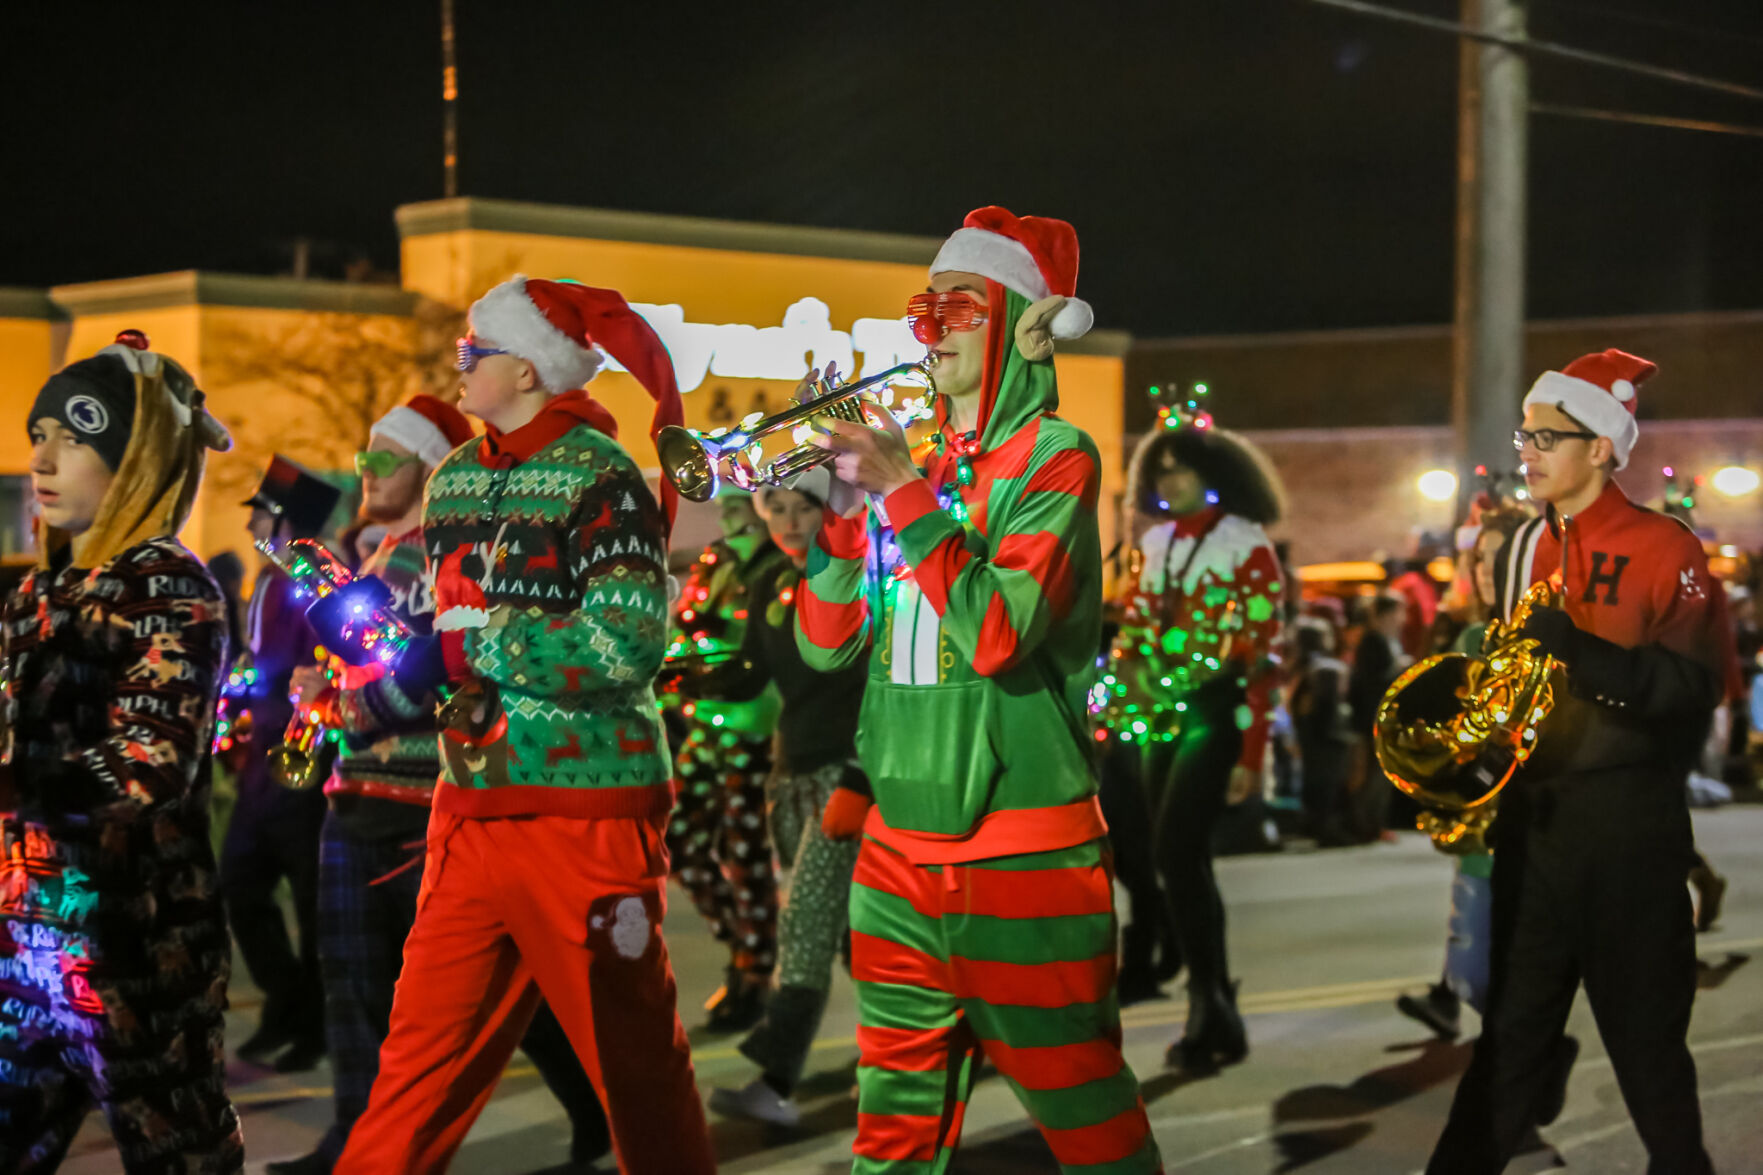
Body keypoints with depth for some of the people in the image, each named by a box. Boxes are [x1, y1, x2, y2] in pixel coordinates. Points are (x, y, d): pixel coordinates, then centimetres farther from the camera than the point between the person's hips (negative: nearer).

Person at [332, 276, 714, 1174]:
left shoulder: (600, 477, -9)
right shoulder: (453, 480, 13)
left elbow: (625, 648, -20)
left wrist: (470, 644, -16)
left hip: (586, 811, -6)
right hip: (470, 810, 6)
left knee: (634, 1057, 4)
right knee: (420, 1059, 7)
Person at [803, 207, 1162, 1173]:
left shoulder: (1053, 457, -7)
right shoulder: (916, 466, 12)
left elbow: (997, 633, -21)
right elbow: (827, 645, 8)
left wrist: (904, 492, -17)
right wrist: (845, 505, -4)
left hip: (1022, 856, -6)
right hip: (900, 848, 6)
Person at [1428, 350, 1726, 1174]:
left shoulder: (1664, 548, -8)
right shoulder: (1530, 544, 12)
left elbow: (1695, 686, -16)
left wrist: (1584, 652, -28)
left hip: (1628, 819, -5)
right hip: (1535, 812, 6)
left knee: (1642, 1021, 4)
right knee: (1516, 1019, 10)